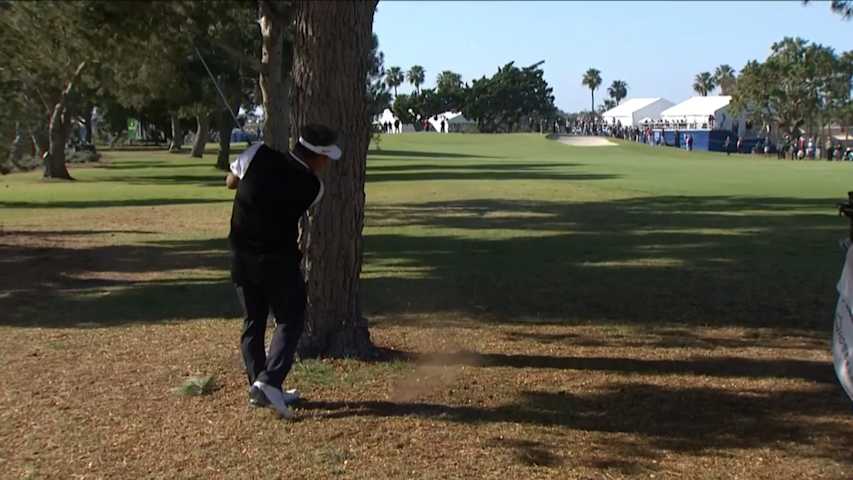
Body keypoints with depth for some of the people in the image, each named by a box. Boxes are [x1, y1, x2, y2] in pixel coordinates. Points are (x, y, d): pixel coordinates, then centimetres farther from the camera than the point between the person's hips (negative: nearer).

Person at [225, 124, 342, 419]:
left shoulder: (258, 155, -9)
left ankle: (258, 388, 20)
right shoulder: (312, 187, -14)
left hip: (241, 255, 5)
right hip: (278, 259, -5)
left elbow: (231, 182, 7)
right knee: (290, 321, 7)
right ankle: (269, 382, -10)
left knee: (253, 321, 15)